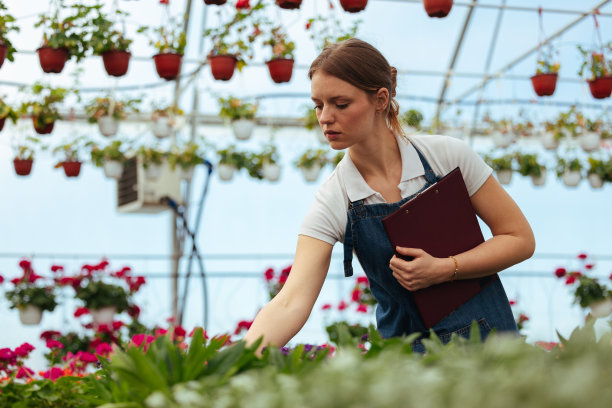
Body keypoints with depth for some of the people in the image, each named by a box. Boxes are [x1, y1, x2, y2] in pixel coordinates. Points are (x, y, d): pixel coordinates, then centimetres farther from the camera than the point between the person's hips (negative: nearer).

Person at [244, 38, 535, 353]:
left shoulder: (447, 155, -9)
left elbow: (520, 238, -2)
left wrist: (442, 269, -17)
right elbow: (290, 304, -19)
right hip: (407, 354, 1)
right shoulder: (332, 202, -9)